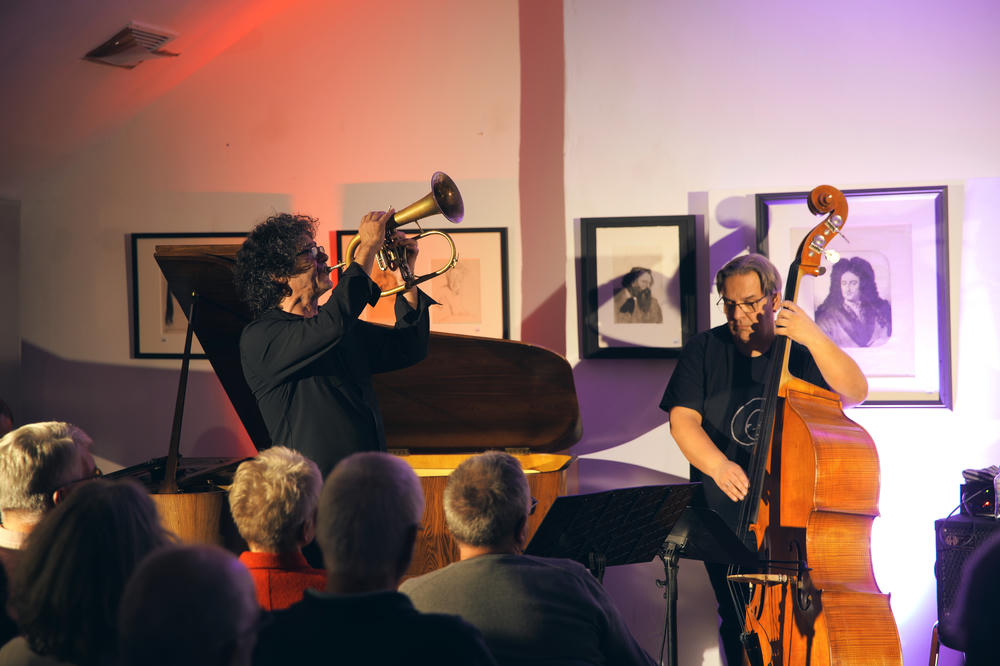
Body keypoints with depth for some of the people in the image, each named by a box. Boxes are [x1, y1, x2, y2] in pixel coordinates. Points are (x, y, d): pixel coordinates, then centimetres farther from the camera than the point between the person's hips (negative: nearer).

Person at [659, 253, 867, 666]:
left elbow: (855, 393, -11)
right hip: (724, 512, 1)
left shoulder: (799, 351, 4)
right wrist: (718, 465, -24)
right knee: (738, 623, -1)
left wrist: (814, 338, -24)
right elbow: (682, 420, -5)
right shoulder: (704, 350, 5)